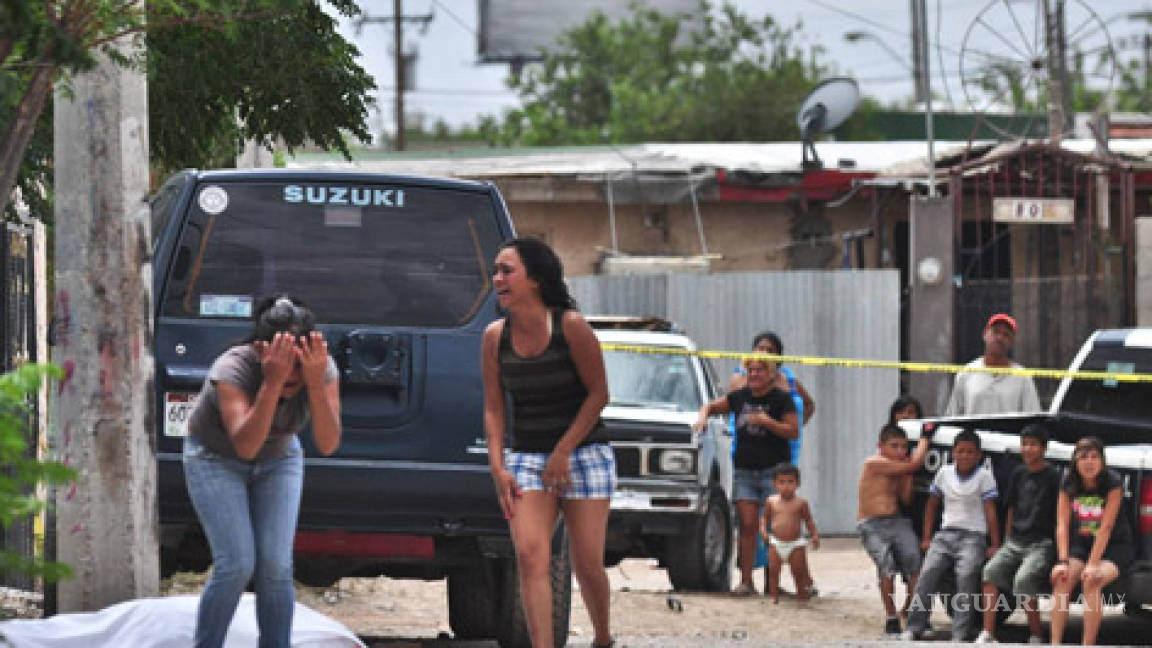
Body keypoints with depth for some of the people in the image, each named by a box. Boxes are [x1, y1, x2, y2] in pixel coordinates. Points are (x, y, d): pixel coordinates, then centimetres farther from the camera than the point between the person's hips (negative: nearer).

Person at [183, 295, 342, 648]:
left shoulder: (323, 369, -27)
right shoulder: (234, 368, -36)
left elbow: (327, 445, -36)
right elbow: (245, 445, -46)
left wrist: (315, 383, -50)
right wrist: (272, 383, -56)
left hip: (278, 459, 3)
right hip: (215, 457, -3)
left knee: (277, 566, -9)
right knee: (237, 565, -16)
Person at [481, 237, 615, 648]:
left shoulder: (570, 327, -11)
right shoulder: (496, 336, 1)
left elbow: (598, 394, -8)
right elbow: (493, 408, 6)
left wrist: (563, 453, -12)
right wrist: (497, 467, -4)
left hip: (583, 454, -3)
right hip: (525, 460, 3)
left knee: (587, 564, 0)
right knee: (530, 556, -15)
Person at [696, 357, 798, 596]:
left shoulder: (781, 399, -2)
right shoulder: (741, 397, 11)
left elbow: (793, 431, -8)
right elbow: (712, 406, 22)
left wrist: (766, 421, -18)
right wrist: (703, 415, 0)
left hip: (773, 470, -4)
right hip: (744, 470, 4)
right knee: (748, 525, -2)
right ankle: (745, 581, 0)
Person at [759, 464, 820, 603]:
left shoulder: (801, 503, -2)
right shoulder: (771, 501, 2)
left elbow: (809, 520, 7)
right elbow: (765, 517, 14)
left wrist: (814, 535, -4)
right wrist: (763, 530, -3)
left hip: (796, 544, -1)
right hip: (776, 543, 1)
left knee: (799, 572, 3)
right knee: (773, 571, -2)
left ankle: (802, 595, 17)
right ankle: (774, 596, 7)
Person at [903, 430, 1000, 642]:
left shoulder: (984, 476, -2)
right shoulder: (944, 473, 10)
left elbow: (990, 512, -4)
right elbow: (931, 505, 19)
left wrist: (995, 544, -8)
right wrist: (926, 537, 15)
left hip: (974, 535, -4)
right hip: (946, 534, 4)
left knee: (967, 575, -27)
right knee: (928, 572, -16)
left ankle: (961, 634, -28)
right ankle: (914, 628, -15)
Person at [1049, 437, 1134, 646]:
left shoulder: (1113, 483, -17)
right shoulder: (1068, 484, -5)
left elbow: (1106, 527, -21)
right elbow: (1062, 525, -8)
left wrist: (1093, 564, -27)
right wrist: (1063, 561, -21)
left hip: (1116, 547, -4)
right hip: (1082, 544, 4)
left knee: (1092, 580, -32)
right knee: (1062, 579, -24)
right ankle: (1055, 644, -25)